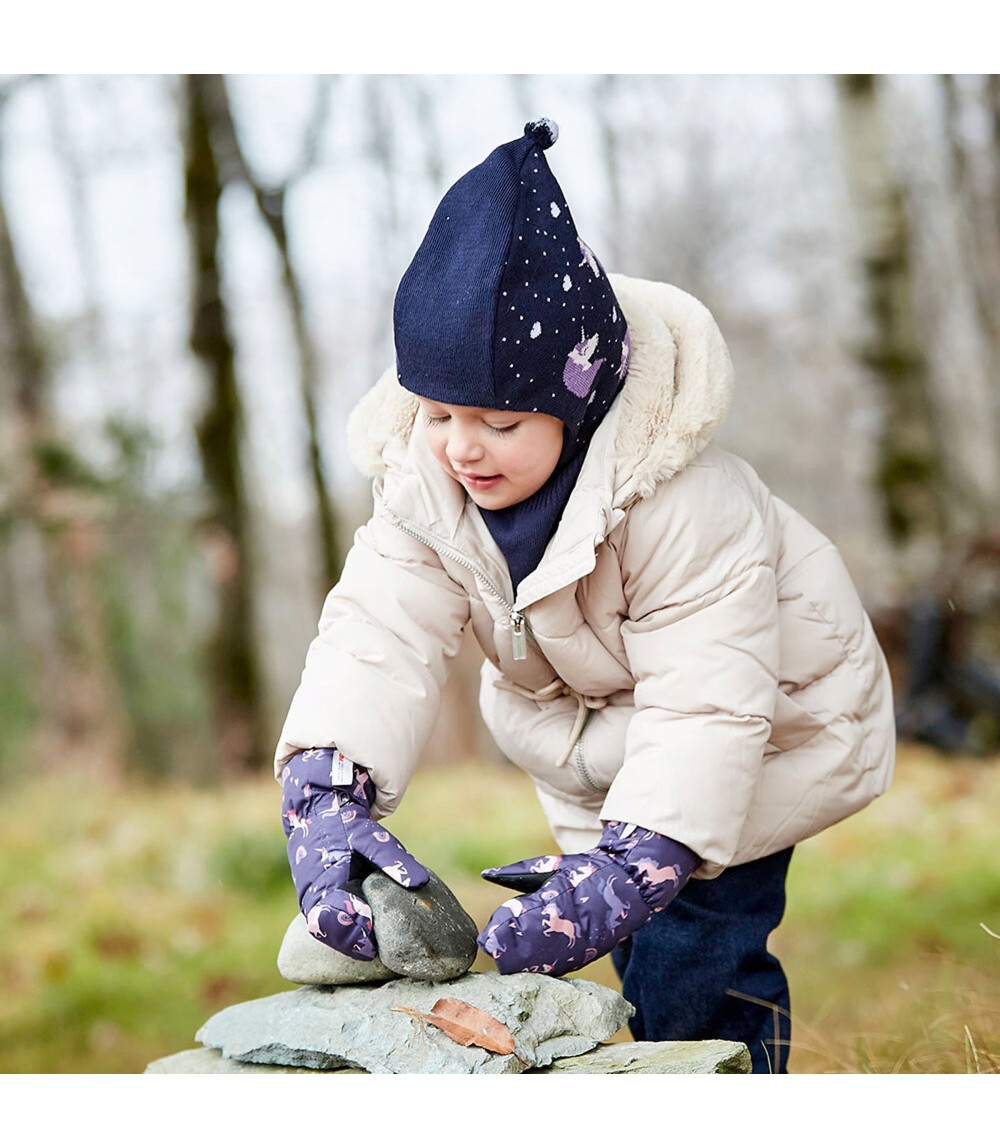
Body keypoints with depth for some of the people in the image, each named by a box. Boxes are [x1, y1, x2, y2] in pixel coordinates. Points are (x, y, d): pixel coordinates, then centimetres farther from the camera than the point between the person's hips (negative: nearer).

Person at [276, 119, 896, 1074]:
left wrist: (633, 866, -54)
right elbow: (377, 638, -28)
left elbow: (705, 710, -41)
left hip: (767, 724, -6)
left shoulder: (682, 505, -39)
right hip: (591, 727, 6)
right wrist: (325, 795, -45)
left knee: (692, 956, -16)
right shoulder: (421, 479, -20)